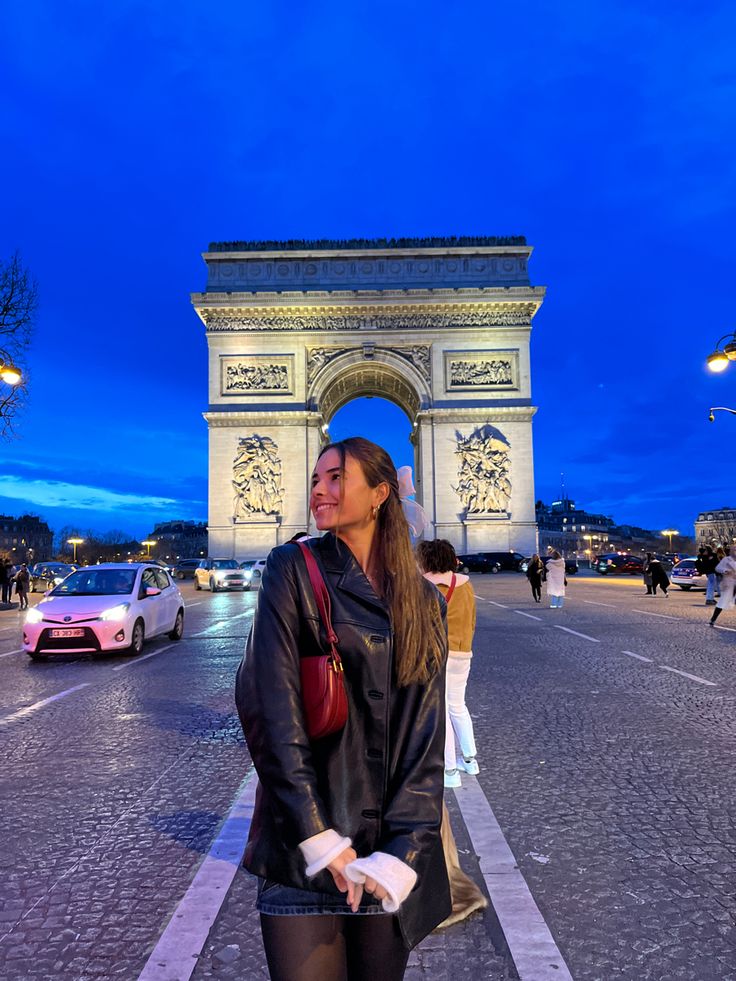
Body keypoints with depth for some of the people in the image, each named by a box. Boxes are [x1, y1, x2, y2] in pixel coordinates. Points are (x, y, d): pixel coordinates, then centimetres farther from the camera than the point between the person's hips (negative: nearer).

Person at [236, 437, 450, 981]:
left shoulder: (424, 602, 3)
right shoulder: (293, 569, -5)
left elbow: (426, 736, 0)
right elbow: (272, 706, -12)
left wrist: (401, 853, -10)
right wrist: (321, 841, -16)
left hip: (390, 850, 3)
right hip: (303, 846, -2)